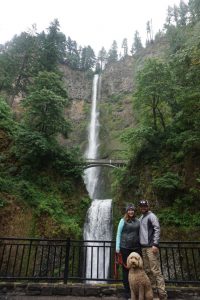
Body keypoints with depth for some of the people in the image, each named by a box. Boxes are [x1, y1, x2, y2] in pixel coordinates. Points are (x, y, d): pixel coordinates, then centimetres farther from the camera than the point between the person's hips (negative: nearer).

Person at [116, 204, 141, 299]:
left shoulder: (137, 221, 6)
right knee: (126, 269, 7)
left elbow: (139, 233, 12)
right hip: (125, 248, -3)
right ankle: (127, 291, 20)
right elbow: (118, 234, -2)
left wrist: (141, 246, 8)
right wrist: (117, 247, -5)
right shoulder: (123, 221, -3)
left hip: (136, 247, 3)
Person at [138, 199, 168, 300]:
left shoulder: (151, 216, -6)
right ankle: (152, 287, 20)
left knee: (155, 270, -7)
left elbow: (157, 229, -14)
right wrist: (140, 243, 16)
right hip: (143, 247, 7)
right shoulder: (140, 218, 16)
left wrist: (155, 244, -20)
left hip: (151, 247, -7)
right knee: (147, 270, 9)